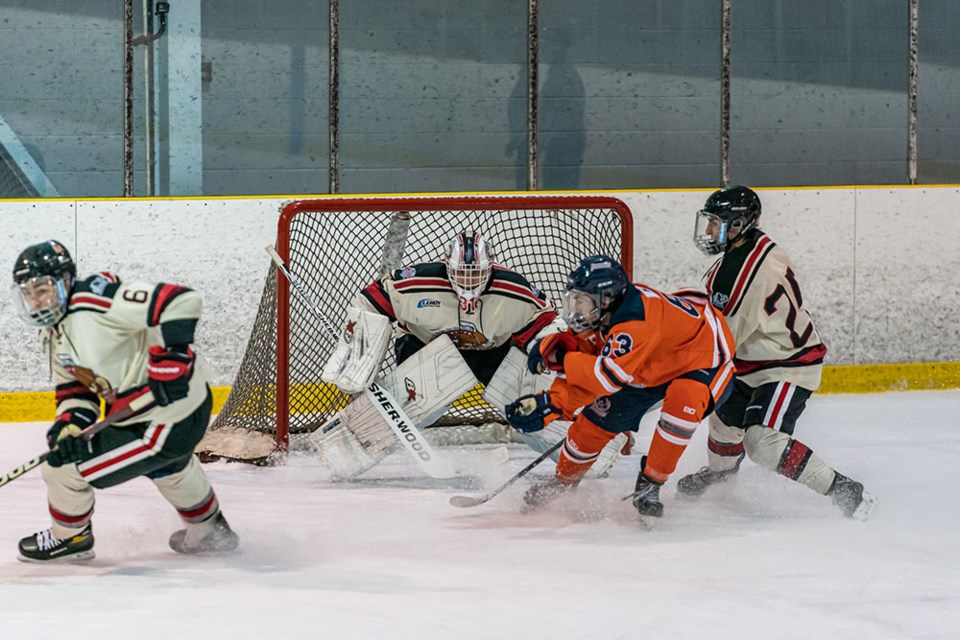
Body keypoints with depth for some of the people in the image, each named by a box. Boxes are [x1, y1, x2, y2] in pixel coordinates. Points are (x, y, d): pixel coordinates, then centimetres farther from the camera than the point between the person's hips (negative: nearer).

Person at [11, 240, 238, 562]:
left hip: (166, 421, -11)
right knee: (169, 468, 42)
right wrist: (69, 423, -15)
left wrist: (171, 358, -36)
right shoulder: (55, 333, 7)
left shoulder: (94, 300, -26)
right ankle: (208, 529, 65)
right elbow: (74, 389, 6)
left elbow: (181, 301, -32)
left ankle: (70, 537, 25)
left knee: (63, 470, -3)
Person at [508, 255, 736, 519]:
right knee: (599, 415, 1)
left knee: (684, 401, -37)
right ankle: (565, 480, 26)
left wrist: (561, 357, -32)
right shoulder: (597, 316, -14)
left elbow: (606, 377, -42)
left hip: (707, 360, -8)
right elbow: (582, 375, -9)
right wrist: (549, 403, -23)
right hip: (655, 364, 8)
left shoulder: (635, 319, -40)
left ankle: (650, 484, -20)